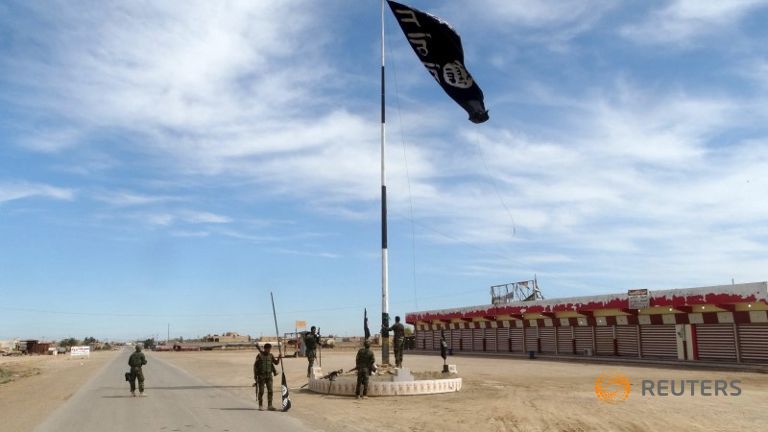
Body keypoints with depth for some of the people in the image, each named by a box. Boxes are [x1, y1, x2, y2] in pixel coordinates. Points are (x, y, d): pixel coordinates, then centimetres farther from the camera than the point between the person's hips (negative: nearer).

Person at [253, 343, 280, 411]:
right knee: (261, 391, 2)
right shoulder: (259, 355, -6)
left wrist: (278, 358, -15)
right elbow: (255, 365, -4)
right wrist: (255, 375, -6)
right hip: (261, 375, -4)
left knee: (270, 390, 1)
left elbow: (276, 362, 5)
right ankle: (260, 406, 13)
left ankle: (269, 406, 6)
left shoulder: (271, 355, 6)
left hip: (269, 375, 4)